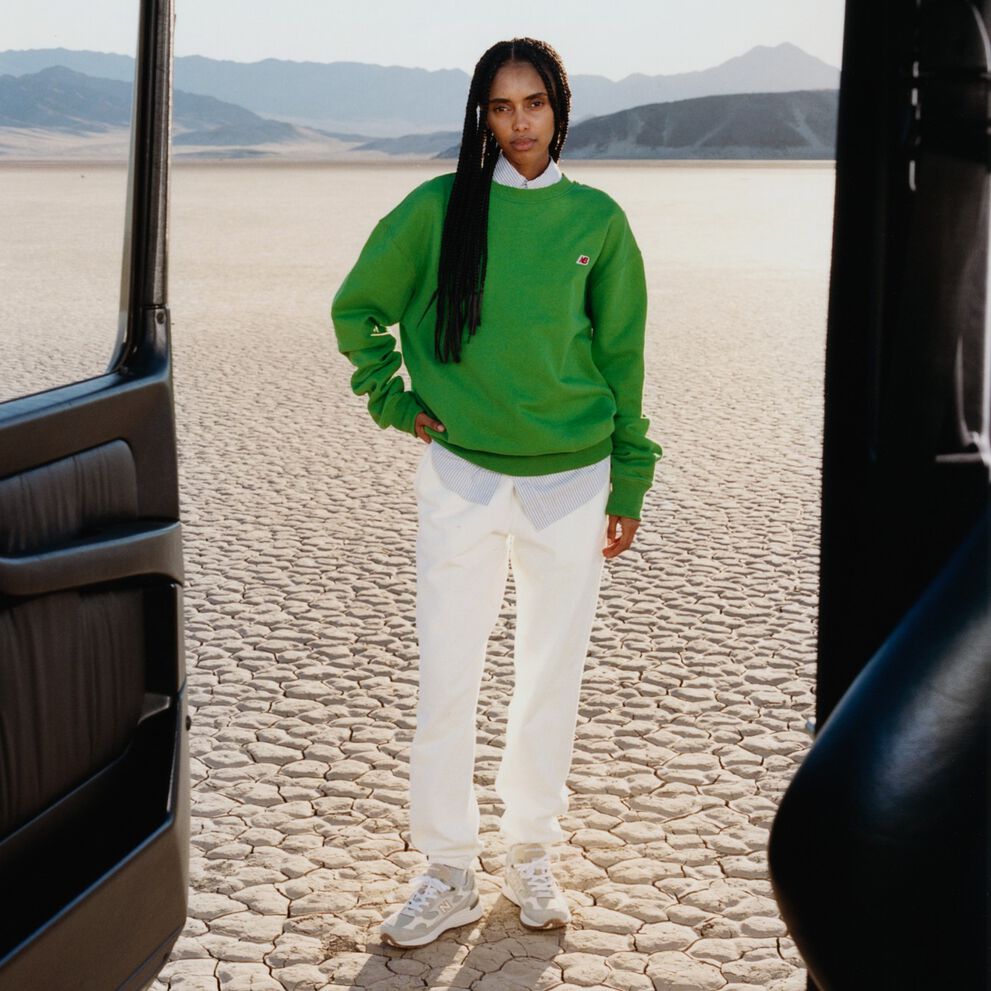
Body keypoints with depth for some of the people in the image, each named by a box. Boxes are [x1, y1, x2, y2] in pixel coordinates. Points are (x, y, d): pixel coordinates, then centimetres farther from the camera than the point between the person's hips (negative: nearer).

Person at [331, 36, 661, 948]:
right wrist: (395, 401, 2)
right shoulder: (439, 208, -2)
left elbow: (621, 358, 7)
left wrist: (629, 487, 6)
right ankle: (449, 875, 16)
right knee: (447, 682, 1)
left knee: (553, 676, 9)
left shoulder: (598, 220, 2)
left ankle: (533, 854, 27)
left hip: (572, 484, 1)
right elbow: (357, 308, 10)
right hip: (461, 477, -1)